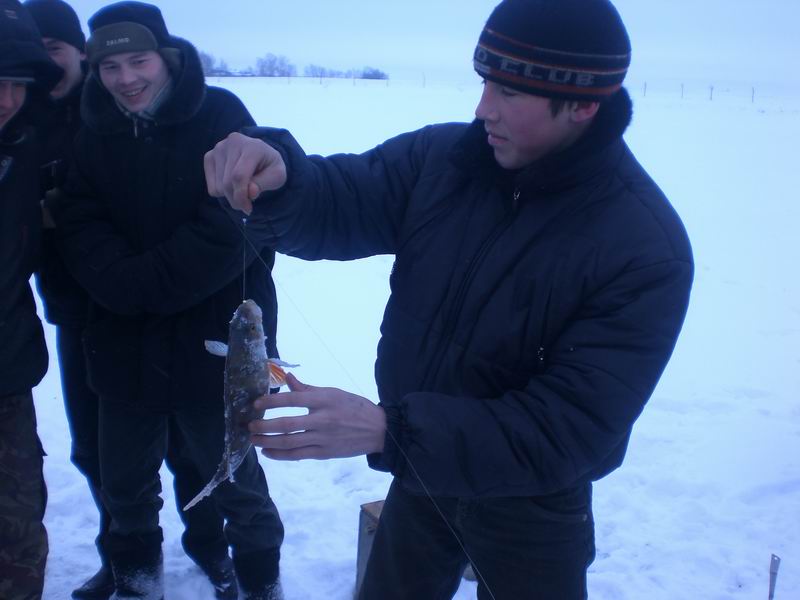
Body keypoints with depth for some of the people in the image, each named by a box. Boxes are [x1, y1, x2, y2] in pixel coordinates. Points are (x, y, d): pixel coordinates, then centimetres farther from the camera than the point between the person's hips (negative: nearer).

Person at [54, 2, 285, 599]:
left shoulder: (220, 116, -9)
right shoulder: (95, 130, 4)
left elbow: (235, 225, -18)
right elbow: (79, 226, -3)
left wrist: (145, 283, -16)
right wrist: (125, 286, -20)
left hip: (213, 342, -4)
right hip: (123, 343, 4)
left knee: (233, 476, 13)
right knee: (124, 480, 19)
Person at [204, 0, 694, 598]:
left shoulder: (646, 249, -28)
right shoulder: (443, 158, -14)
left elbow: (571, 430, -31)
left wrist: (387, 430, -40)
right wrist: (275, 176, -34)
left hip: (529, 504, -4)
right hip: (418, 471, 4)